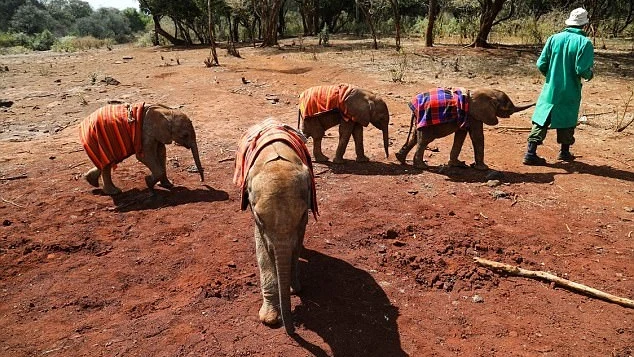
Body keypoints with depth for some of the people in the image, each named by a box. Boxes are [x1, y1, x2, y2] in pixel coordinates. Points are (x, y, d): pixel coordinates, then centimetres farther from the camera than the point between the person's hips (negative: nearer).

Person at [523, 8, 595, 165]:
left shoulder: (554, 38, -1)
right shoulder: (585, 42, -10)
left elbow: (541, 64, -2)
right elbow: (582, 70, -17)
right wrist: (590, 75, 6)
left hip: (550, 89, 2)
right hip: (570, 92, -2)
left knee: (541, 120, 5)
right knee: (567, 122, 15)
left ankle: (530, 153, -2)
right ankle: (565, 153, 28)